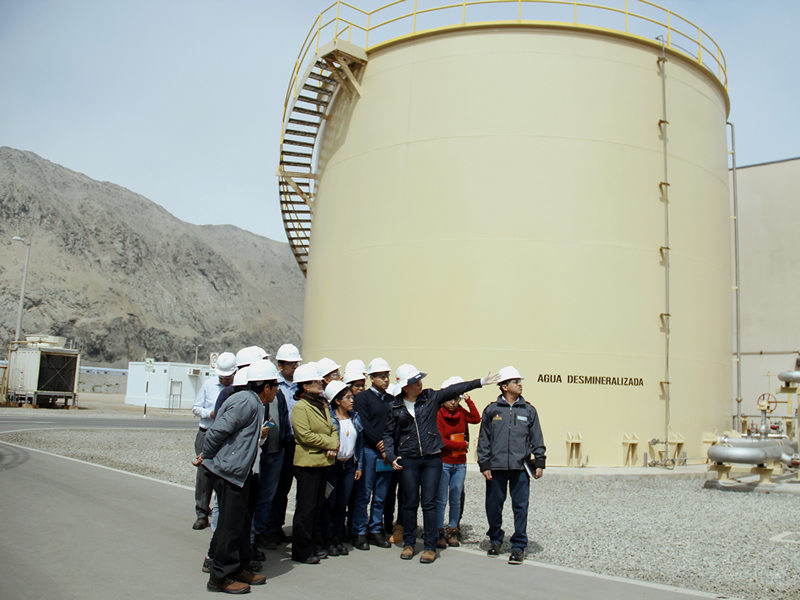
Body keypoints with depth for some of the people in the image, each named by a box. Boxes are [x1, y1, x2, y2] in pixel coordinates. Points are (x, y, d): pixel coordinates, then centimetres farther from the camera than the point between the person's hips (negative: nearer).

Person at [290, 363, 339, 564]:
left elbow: (332, 428, 15)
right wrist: (330, 444, -12)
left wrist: (333, 446, -5)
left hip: (323, 462, 8)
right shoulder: (300, 407, -11)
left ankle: (311, 545, 25)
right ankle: (301, 551, 8)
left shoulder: (322, 405, 14)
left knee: (317, 506, 14)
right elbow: (306, 436, -18)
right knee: (305, 508, -1)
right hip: (307, 463, -8)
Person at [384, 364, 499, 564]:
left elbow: (454, 390, 1)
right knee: (410, 503, 6)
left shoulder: (431, 397, 3)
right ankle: (408, 543, 22)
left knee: (429, 503, 0)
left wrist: (480, 382, -3)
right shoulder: (396, 407, 2)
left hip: (432, 459, 0)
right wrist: (391, 456, -1)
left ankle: (430, 547, 9)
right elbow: (388, 434, 11)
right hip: (408, 460, 0)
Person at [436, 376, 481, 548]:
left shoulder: (461, 413, 8)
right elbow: (441, 441, -13)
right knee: (441, 500, 0)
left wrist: (468, 400, -8)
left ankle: (453, 531, 19)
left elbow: (476, 419, -7)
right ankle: (439, 533, 8)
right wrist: (463, 445, -8)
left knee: (456, 500, 9)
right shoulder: (438, 415, -9)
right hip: (443, 463, -5)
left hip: (460, 464, 5)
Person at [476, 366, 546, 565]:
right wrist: (484, 464, 0)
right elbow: (483, 440, 6)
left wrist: (539, 462, 5)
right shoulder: (491, 410, 5)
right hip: (496, 466, 0)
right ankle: (495, 540, 27)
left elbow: (537, 439, 12)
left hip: (521, 467, 1)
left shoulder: (528, 411, 9)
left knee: (521, 507, 0)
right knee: (493, 505, 7)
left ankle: (518, 546, 12)